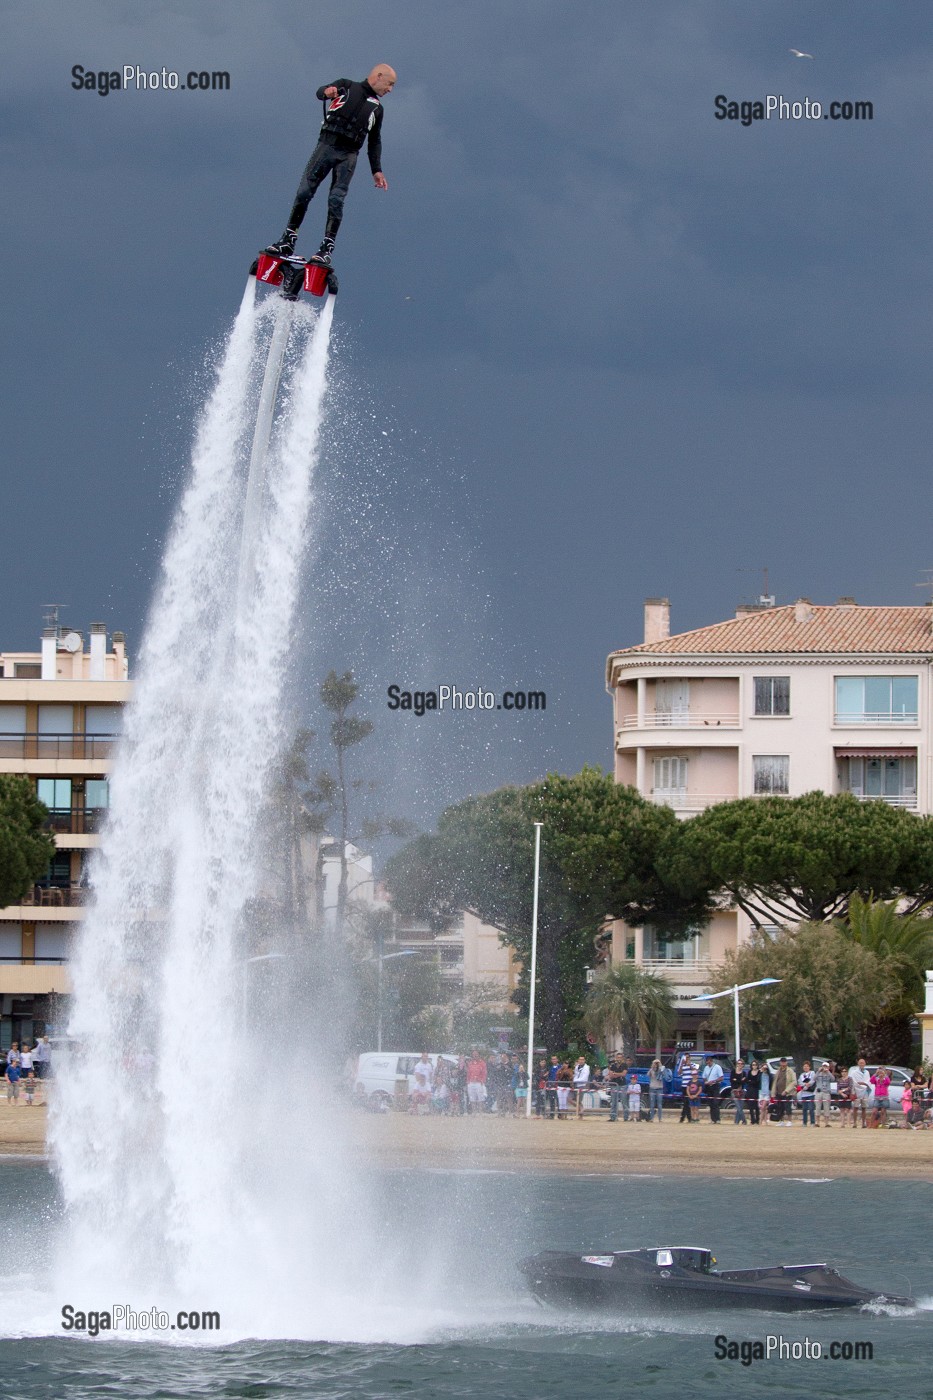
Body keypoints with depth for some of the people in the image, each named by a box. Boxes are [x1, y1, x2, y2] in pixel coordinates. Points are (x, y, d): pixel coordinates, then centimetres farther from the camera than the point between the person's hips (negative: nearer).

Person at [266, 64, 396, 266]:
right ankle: (288, 241, -1)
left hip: (348, 156, 2)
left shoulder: (377, 108, 19)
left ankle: (327, 249, -14)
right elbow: (320, 92, -4)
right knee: (304, 192, -7)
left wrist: (376, 170, 14)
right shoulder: (347, 86, 10)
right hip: (327, 145, -2)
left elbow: (374, 142, 23)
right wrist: (327, 92, -29)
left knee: (336, 200, -12)